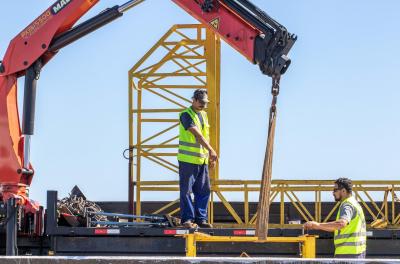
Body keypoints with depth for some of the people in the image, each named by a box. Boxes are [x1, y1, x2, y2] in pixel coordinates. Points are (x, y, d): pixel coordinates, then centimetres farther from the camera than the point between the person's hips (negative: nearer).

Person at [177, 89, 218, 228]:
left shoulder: (204, 115, 16)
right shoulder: (186, 115, -10)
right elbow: (197, 134, -21)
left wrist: (210, 155, 18)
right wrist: (211, 150, -29)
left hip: (202, 159, 7)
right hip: (188, 159, -7)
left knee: (204, 190, 7)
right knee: (186, 190, -3)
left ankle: (201, 218, 13)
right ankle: (187, 219, 1)